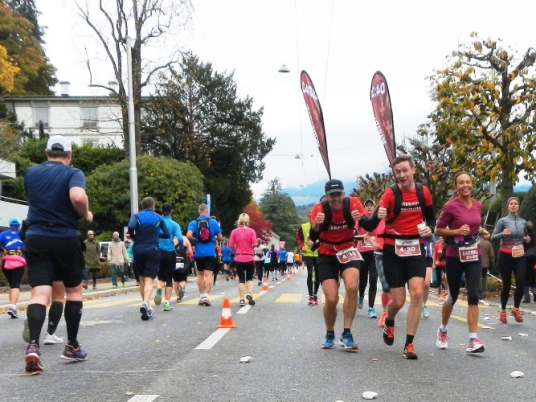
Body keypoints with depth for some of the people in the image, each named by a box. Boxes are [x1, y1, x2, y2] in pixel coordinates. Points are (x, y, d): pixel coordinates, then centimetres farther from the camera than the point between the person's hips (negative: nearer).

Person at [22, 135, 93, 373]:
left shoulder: (31, 172, 10)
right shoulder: (73, 173, -4)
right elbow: (78, 197, -25)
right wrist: (86, 215, -8)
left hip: (35, 238, 3)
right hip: (65, 239, -3)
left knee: (39, 293, -3)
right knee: (74, 290, 14)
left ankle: (33, 345, -23)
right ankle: (72, 346, 18)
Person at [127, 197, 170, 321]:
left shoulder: (136, 216, 4)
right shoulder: (159, 218, 7)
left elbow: (131, 226, -17)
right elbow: (167, 235, 10)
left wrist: (133, 237, 2)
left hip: (138, 250, 1)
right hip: (153, 250, -1)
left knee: (142, 279, 17)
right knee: (149, 279, -7)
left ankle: (146, 306, 22)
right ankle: (145, 303, -30)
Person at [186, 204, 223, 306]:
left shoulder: (193, 223, 0)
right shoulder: (213, 222, -1)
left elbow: (189, 235, -16)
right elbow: (220, 237, 2)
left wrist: (195, 239, 4)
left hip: (198, 253, 2)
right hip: (210, 252, -2)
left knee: (200, 274, 15)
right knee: (208, 274, -4)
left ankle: (201, 296, 19)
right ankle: (205, 295, -15)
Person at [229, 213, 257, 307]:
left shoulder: (234, 231, 0)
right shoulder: (251, 231, -3)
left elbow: (231, 245, -3)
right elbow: (255, 244, -11)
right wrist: (250, 247, 10)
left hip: (238, 258, 1)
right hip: (249, 258, -1)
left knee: (241, 279, 7)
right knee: (249, 278, 16)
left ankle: (242, 300, 5)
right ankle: (249, 293, -7)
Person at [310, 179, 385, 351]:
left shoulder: (352, 203, -17)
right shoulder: (319, 208, -19)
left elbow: (368, 226, -22)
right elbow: (313, 238, -24)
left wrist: (377, 217, -44)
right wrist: (316, 225, -46)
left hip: (347, 250, 1)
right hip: (327, 254, -1)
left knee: (352, 287, -24)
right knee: (331, 299, -8)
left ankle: (346, 334, -8)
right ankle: (329, 334, 21)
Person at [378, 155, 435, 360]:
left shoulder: (423, 191, 0)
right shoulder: (390, 193, -11)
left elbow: (431, 217, 14)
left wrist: (429, 228, -8)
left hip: (415, 249, 3)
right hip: (393, 250, -2)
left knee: (417, 293, -12)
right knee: (398, 301, 1)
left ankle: (409, 344, 1)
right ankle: (389, 323, 37)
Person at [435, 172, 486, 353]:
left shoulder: (478, 205, 4)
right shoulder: (450, 206, -12)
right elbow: (438, 230, -8)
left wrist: (480, 232, 7)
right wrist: (457, 231, -19)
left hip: (474, 255, 4)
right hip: (455, 256, -3)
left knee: (473, 295, -8)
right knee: (453, 296, 9)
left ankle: (473, 340, -6)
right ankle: (442, 331, 33)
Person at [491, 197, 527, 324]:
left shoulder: (523, 222, 8)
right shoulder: (503, 221, -5)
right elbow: (493, 237, -6)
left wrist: (526, 239, 0)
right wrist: (502, 234, -24)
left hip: (519, 256, 3)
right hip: (506, 255, -3)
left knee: (521, 283, -9)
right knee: (506, 284, 2)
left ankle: (516, 309, 13)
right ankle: (503, 311, 19)